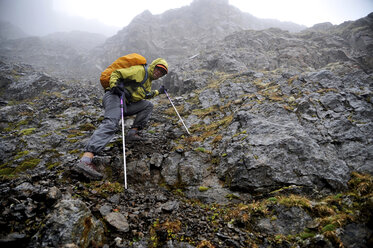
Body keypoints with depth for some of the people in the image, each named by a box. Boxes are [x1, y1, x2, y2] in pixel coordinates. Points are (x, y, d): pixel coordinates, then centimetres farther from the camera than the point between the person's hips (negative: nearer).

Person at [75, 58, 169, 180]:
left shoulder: (148, 81, 28)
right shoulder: (139, 70, -1)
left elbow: (147, 94, 48)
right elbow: (116, 73, -7)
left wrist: (158, 92, 46)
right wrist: (114, 85, -24)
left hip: (125, 104, 9)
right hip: (114, 97, -9)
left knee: (148, 105, 9)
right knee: (111, 124, -33)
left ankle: (132, 133, -3)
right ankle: (85, 160, -49)